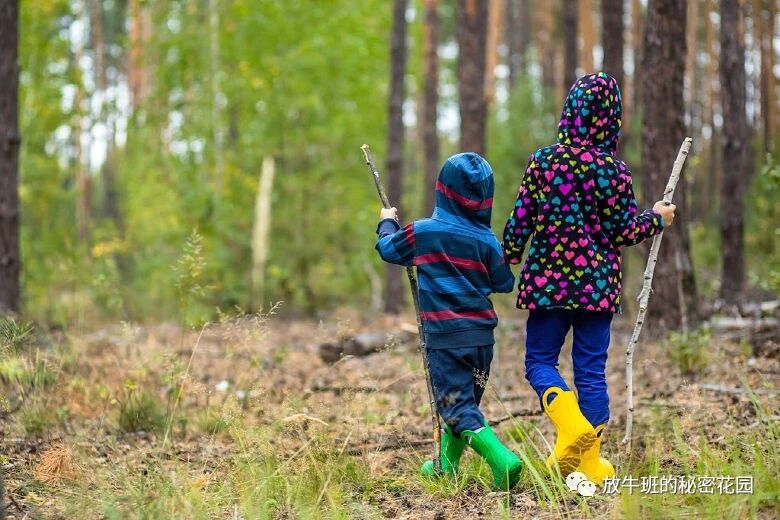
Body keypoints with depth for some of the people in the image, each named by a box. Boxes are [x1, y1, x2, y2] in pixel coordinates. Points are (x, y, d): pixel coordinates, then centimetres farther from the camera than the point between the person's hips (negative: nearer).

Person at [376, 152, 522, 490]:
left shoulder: (423, 232, -7)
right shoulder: (487, 240, -1)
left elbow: (387, 248, 11)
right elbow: (504, 283, 9)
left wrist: (387, 223, 31)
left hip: (444, 336, -4)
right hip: (481, 334, 4)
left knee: (457, 407, -5)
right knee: (465, 401, 21)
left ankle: (502, 460, -25)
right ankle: (446, 465, 36)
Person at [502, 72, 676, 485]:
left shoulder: (542, 161, -4)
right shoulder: (613, 170, -7)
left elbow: (519, 222, -3)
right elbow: (621, 233, -4)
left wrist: (507, 263, 14)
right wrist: (657, 219, 13)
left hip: (548, 279, 0)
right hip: (597, 282, 0)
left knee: (540, 360, 12)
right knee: (591, 370, 7)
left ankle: (571, 425, -14)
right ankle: (591, 463, 7)